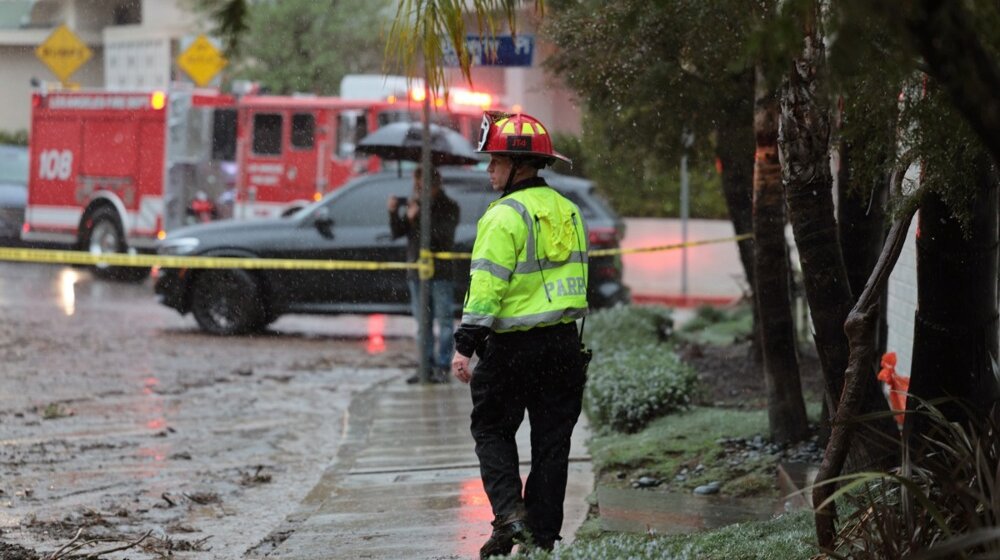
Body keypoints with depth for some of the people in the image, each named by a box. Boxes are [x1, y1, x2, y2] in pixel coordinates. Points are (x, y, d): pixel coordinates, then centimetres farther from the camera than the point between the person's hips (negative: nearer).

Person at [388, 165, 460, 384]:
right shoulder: (414, 205, 12)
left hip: (441, 273, -5)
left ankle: (442, 367, -4)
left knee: (444, 320, -5)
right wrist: (393, 213, -9)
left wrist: (418, 217, -23)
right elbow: (397, 233, 7)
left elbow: (442, 231, -18)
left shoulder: (448, 208, -2)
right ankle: (427, 365, 11)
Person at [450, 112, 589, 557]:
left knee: (492, 429, 9)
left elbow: (487, 284, -18)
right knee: (551, 440, 10)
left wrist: (465, 345, -17)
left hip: (513, 346, -6)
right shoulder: (567, 211, 12)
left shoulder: (506, 216, -13)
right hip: (564, 342, 7)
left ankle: (510, 515, -7)